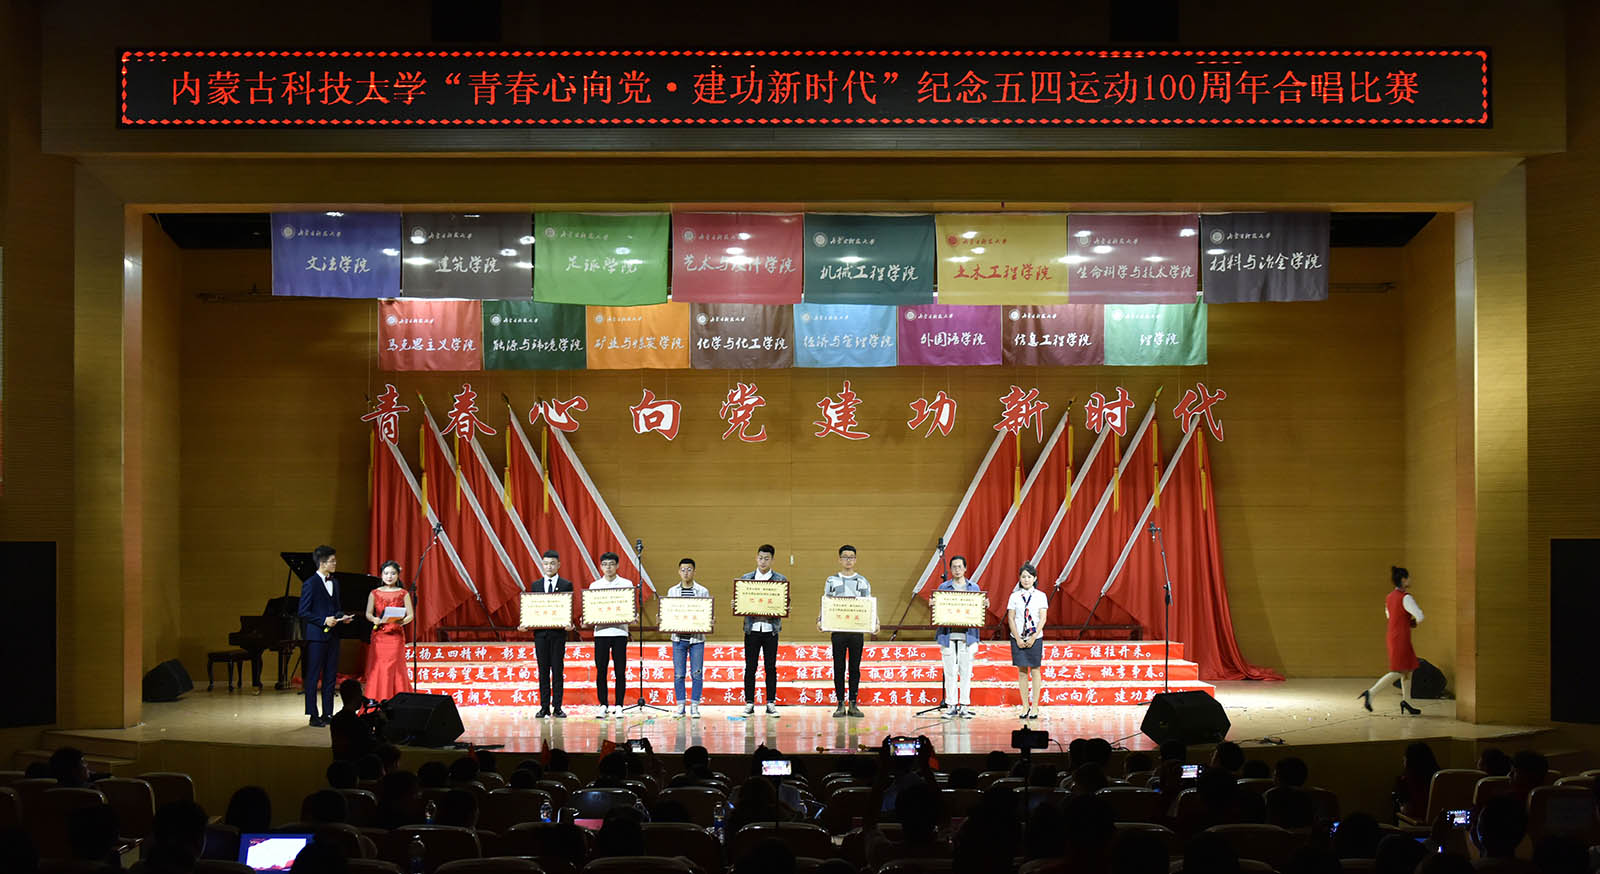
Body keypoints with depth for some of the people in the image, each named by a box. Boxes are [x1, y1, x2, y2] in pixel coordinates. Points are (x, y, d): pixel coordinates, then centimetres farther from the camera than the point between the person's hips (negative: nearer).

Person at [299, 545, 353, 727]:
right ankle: (313, 715, 2)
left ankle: (327, 714, 14)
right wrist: (324, 621, -17)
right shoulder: (310, 584, -8)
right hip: (316, 636, -7)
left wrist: (342, 617, 3)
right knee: (313, 677, -1)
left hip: (332, 635, 7)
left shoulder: (334, 583, 14)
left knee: (330, 676, 8)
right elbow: (303, 612, -11)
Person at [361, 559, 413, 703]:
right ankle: (375, 703, 2)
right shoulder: (374, 593, 8)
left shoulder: (403, 594, 4)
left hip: (396, 635, -1)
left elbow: (411, 615, 2)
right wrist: (375, 619, -15)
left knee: (395, 668, -6)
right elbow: (368, 613, 7)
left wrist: (403, 621, -20)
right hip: (378, 635, 1)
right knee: (377, 668, -3)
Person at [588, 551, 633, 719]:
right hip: (601, 631, 1)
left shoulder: (626, 584, 6)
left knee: (620, 671, -1)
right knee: (601, 670, 1)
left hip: (620, 631, -1)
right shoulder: (594, 586, 10)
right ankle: (603, 706, 8)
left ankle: (618, 706, 5)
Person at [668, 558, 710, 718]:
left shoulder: (703, 591, 3)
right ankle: (680, 706, 8)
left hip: (697, 638, -1)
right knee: (678, 674, 1)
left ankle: (695, 706, 6)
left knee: (697, 673, -1)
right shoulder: (672, 591, 8)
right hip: (678, 638, 1)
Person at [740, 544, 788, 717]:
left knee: (771, 668, 3)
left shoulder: (781, 580, 5)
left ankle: (771, 703, 9)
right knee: (750, 667, 2)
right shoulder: (746, 579, 9)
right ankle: (749, 703, 9)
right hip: (752, 628, 1)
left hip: (771, 629, -1)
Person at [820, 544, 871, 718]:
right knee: (839, 667, 1)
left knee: (855, 667, 3)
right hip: (838, 630, -1)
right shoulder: (831, 581, 8)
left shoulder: (863, 582, 10)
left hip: (857, 630, 1)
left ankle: (853, 704, 8)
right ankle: (840, 704, 6)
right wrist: (820, 620, -8)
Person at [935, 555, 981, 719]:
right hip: (948, 634, 0)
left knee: (966, 671, 0)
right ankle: (951, 706, 6)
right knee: (950, 671, 0)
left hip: (967, 634, 0)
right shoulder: (943, 587, 9)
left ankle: (965, 706, 6)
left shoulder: (974, 587, 11)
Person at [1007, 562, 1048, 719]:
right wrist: (1018, 639, -7)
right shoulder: (1015, 596, 4)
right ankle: (1025, 706, 7)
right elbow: (1011, 619, 2)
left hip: (1035, 638, -1)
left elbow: (1042, 618, -3)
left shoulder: (1040, 596, 2)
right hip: (1018, 638, 1)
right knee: (1022, 671, 3)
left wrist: (1033, 638, -12)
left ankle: (1035, 707, 3)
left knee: (1035, 670, 0)